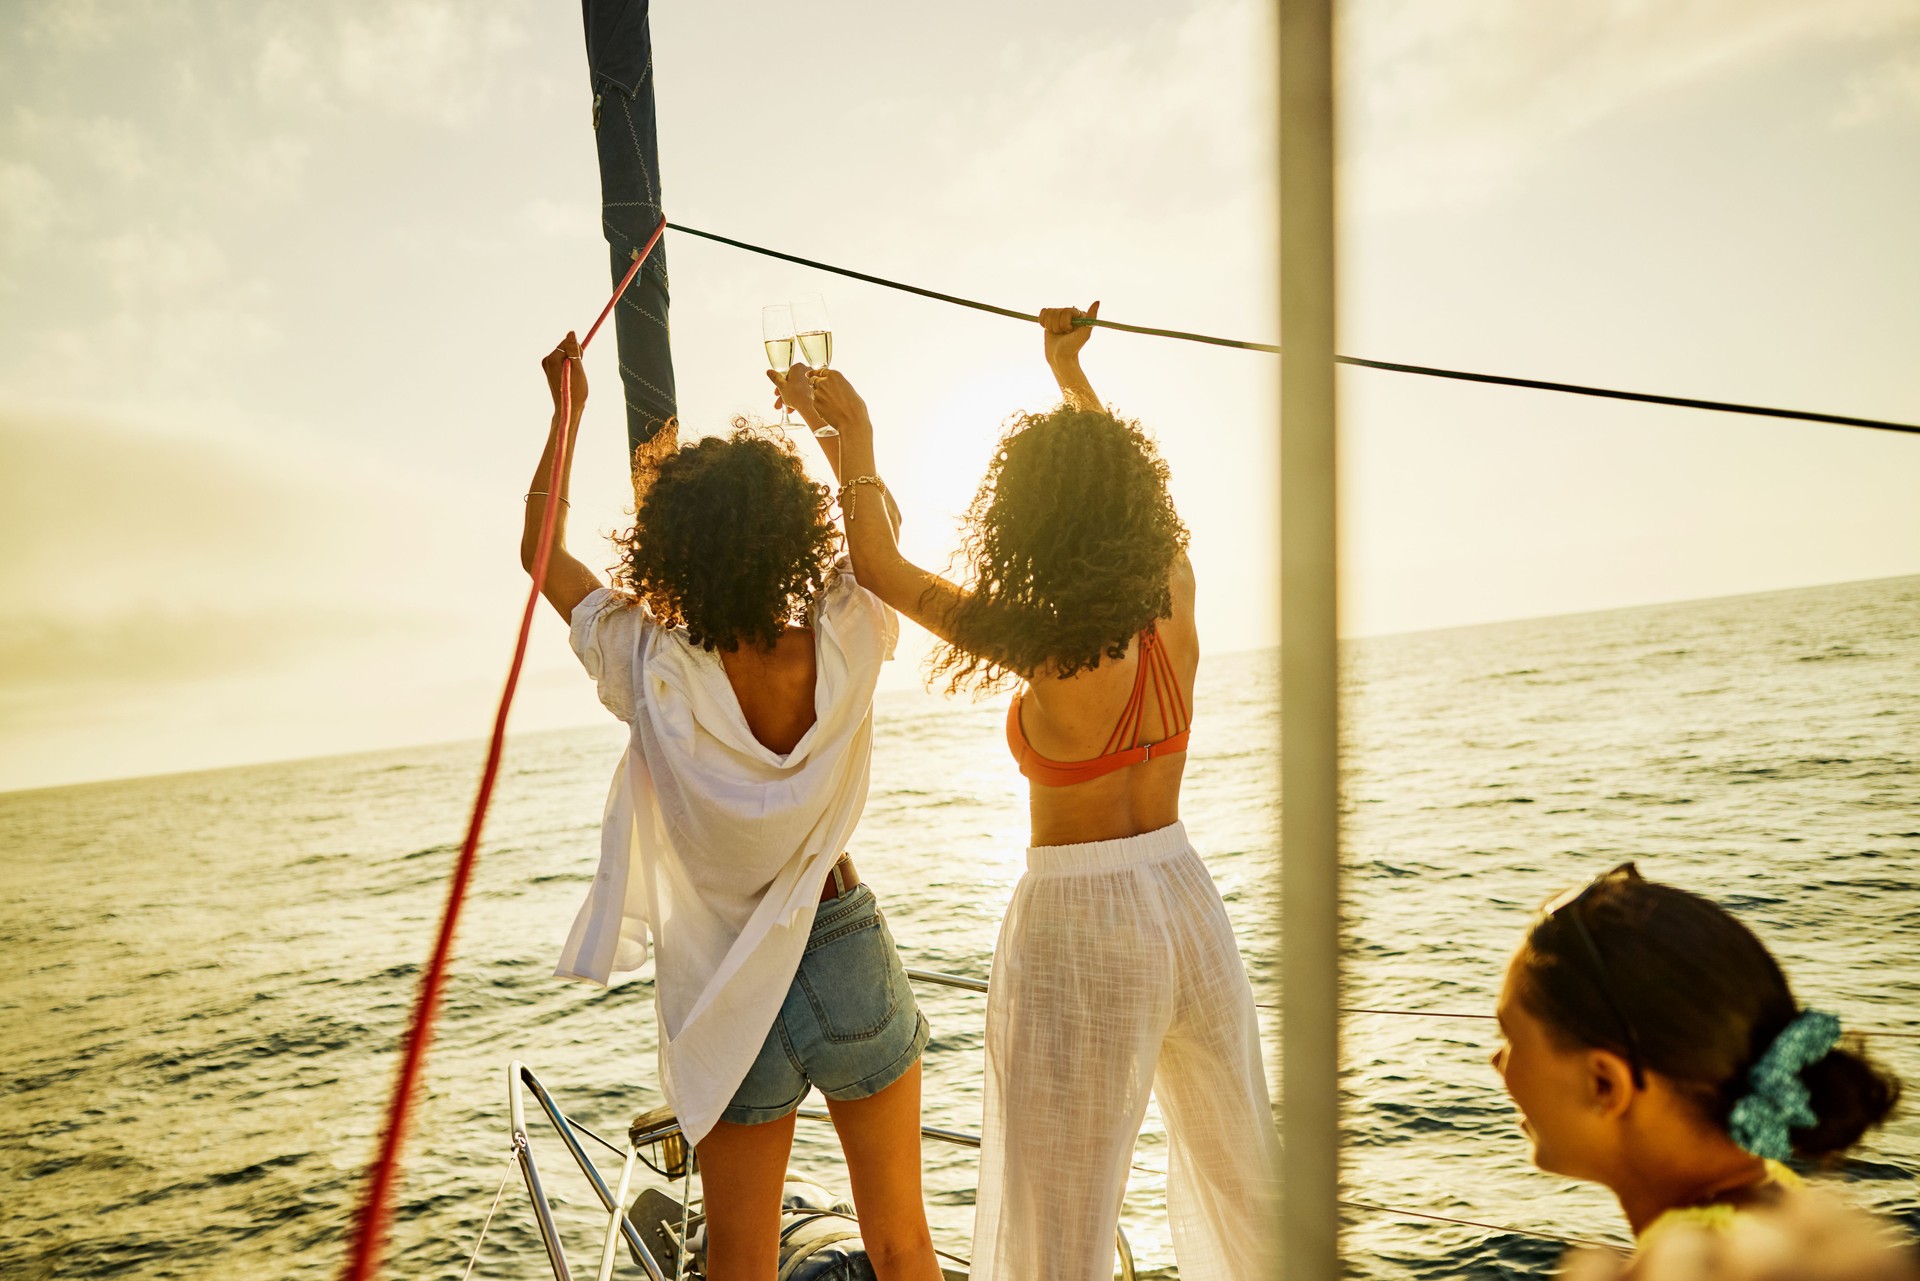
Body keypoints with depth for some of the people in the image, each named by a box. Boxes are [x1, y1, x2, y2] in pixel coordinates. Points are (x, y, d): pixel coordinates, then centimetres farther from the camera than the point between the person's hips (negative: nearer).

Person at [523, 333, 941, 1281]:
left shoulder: (655, 674, -17)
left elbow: (541, 553, -1)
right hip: (850, 958, 1)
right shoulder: (844, 646, -16)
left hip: (730, 993, -1)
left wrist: (568, 410, 8)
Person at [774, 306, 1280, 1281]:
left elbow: (878, 566, -10)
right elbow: (1123, 484, 14)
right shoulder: (1173, 604, -5)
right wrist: (1069, 370, 28)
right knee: (1241, 1175, 26)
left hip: (1077, 929, -6)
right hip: (1188, 903, 6)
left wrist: (853, 430, 2)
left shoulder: (1045, 648, -20)